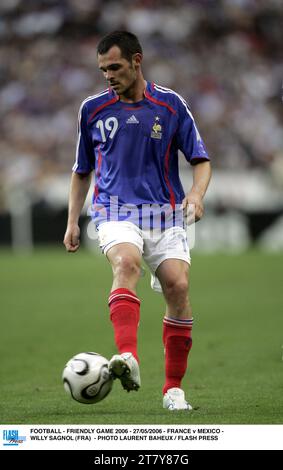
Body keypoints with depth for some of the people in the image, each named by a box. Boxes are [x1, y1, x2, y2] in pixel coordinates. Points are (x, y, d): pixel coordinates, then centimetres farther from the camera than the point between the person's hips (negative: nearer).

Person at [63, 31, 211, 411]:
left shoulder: (171, 105, 3)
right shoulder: (93, 109, 8)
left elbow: (201, 159, 6)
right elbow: (82, 170, 19)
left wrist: (197, 193, -15)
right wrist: (72, 221, 12)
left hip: (164, 212, 1)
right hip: (115, 210, -1)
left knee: (178, 286, -13)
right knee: (126, 263, -30)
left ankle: (174, 387, 1)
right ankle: (128, 359, -49)